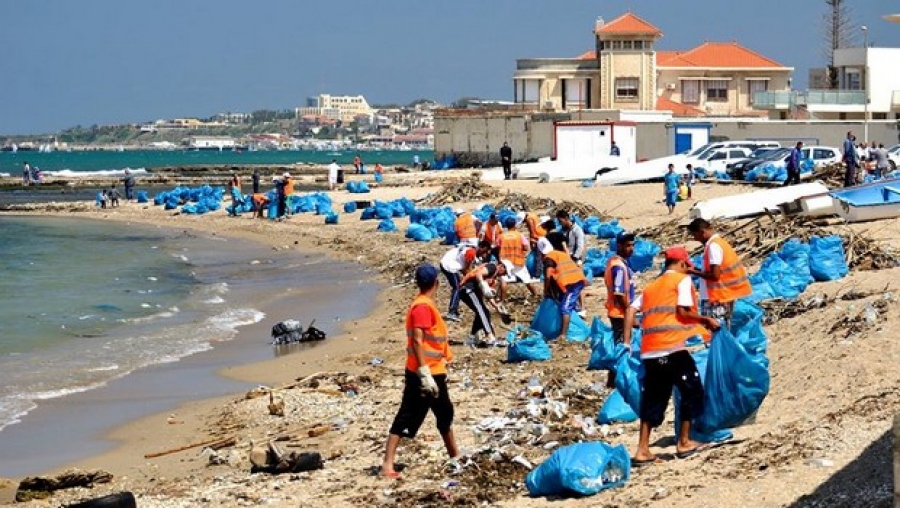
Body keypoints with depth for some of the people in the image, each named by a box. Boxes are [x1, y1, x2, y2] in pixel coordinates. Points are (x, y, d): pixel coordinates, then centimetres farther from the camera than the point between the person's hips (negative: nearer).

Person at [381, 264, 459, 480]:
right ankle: (388, 466, -10)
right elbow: (417, 341, -25)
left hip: (433, 373, 9)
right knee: (406, 419, -9)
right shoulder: (423, 307, -19)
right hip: (424, 374, -9)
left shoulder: (426, 305, 12)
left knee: (445, 413, 20)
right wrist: (424, 373, -29)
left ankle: (454, 456, 35)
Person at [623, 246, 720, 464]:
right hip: (673, 347, -7)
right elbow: (683, 311, -8)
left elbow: (631, 310, 12)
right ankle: (684, 442, 9)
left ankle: (643, 450, 5)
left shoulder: (652, 285, 23)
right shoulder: (683, 279, 4)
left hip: (650, 350, 7)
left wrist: (626, 342, 10)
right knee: (692, 391, 8)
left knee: (653, 397, 11)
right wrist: (705, 320, 5)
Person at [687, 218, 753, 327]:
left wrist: (694, 272, -10)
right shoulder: (719, 242, 14)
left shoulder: (713, 246, -16)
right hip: (724, 296, 10)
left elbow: (715, 275, -21)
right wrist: (697, 270, 10)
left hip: (717, 299, -10)